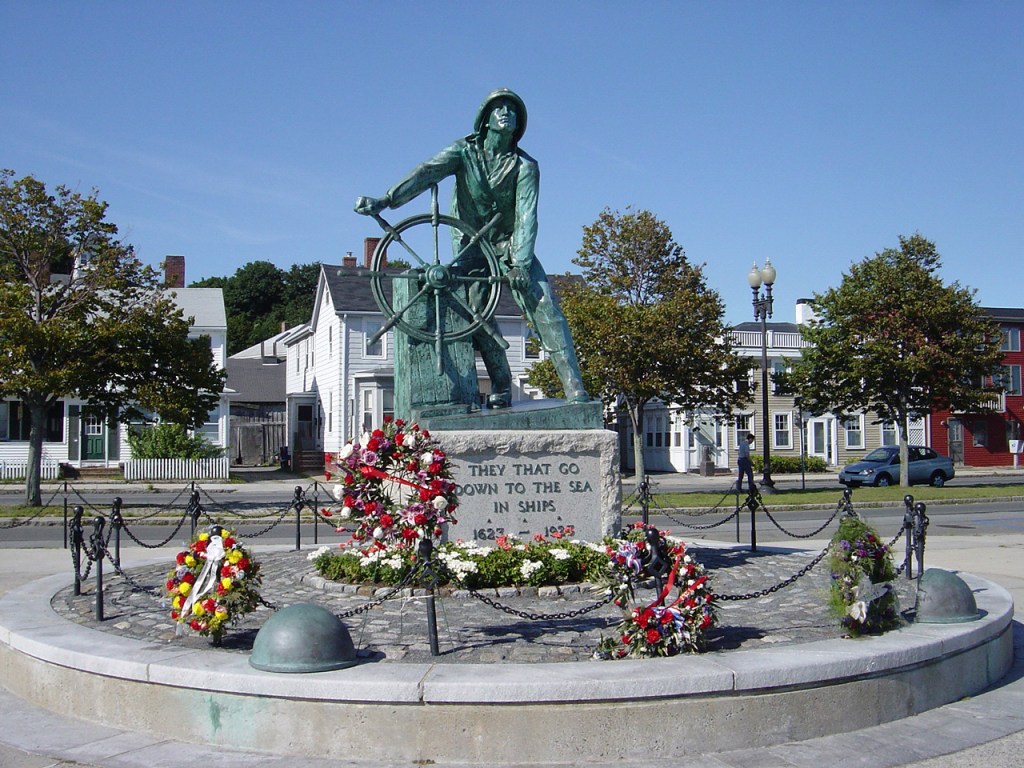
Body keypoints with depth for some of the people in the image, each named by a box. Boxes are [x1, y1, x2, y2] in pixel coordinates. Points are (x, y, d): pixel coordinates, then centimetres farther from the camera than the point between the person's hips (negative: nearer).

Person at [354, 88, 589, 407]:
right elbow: (427, 172, -23)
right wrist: (386, 200, -38)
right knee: (474, 308, -19)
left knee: (543, 303, -16)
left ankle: (574, 387, -19)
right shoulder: (464, 151, -7)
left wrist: (520, 262, -31)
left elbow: (526, 215, -17)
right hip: (470, 243, 1)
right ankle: (501, 385, -9)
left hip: (509, 241, 0)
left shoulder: (525, 166, -8)